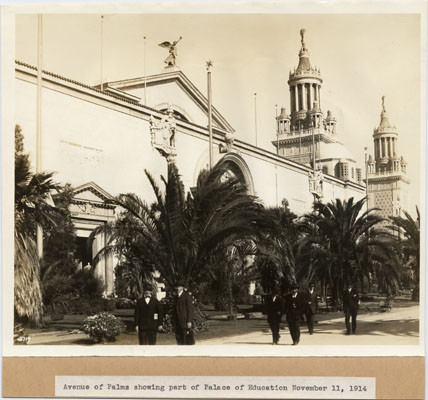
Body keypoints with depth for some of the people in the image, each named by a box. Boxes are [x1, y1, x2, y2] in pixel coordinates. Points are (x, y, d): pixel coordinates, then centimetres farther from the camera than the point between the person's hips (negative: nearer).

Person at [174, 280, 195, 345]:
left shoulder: (187, 296, -8)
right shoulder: (177, 297, 13)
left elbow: (190, 309, -12)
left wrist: (189, 321, -16)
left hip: (185, 322, -7)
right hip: (178, 322, 7)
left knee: (188, 337, -3)